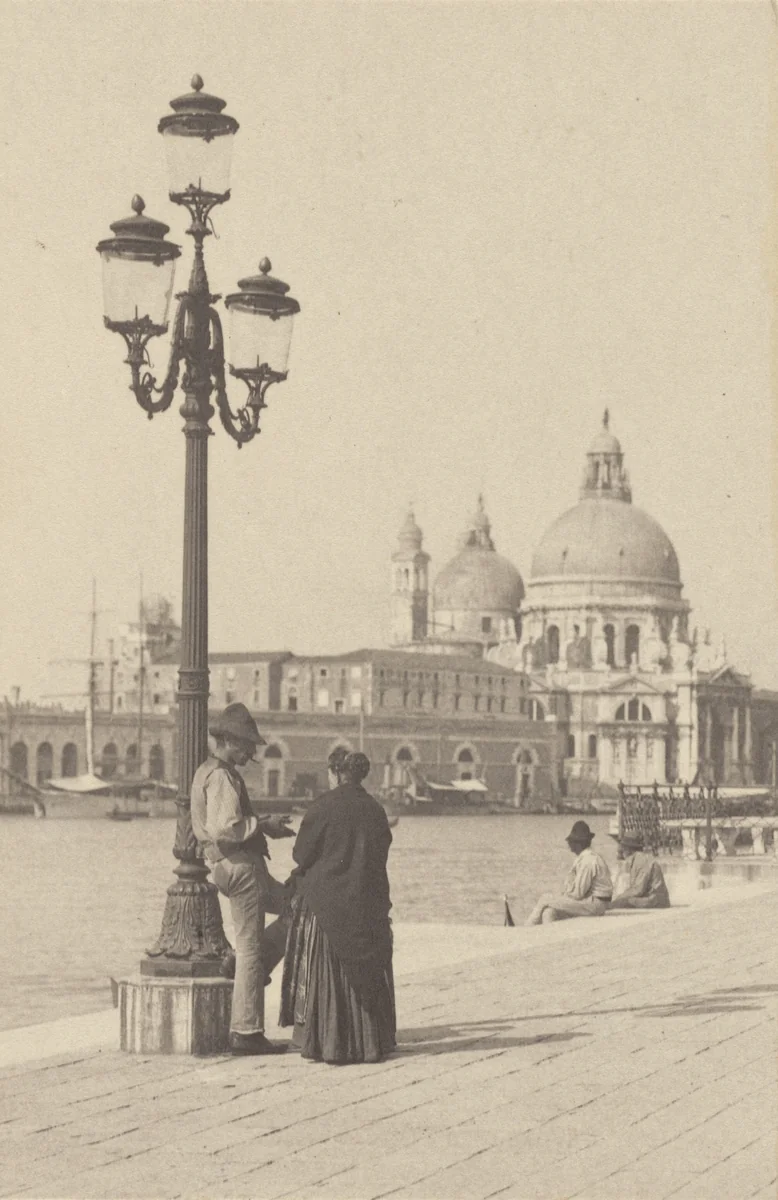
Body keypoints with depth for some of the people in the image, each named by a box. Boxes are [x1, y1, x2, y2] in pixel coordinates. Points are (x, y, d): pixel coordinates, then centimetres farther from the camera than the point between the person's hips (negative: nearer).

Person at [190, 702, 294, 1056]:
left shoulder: (208, 772, 18)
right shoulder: (221, 776, -15)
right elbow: (223, 827, -26)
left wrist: (263, 827, 15)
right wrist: (262, 825, -13)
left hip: (234, 864, 10)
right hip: (239, 865, -10)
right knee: (249, 945, -6)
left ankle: (250, 969, 13)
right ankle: (245, 1032, -2)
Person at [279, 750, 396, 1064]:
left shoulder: (324, 806, -12)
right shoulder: (374, 810, 2)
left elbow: (301, 853, -9)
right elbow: (381, 853, 9)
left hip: (324, 900, -4)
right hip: (366, 902, 4)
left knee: (323, 971, 3)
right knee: (366, 970, 11)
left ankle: (322, 1041, 1)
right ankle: (369, 1041, 11)